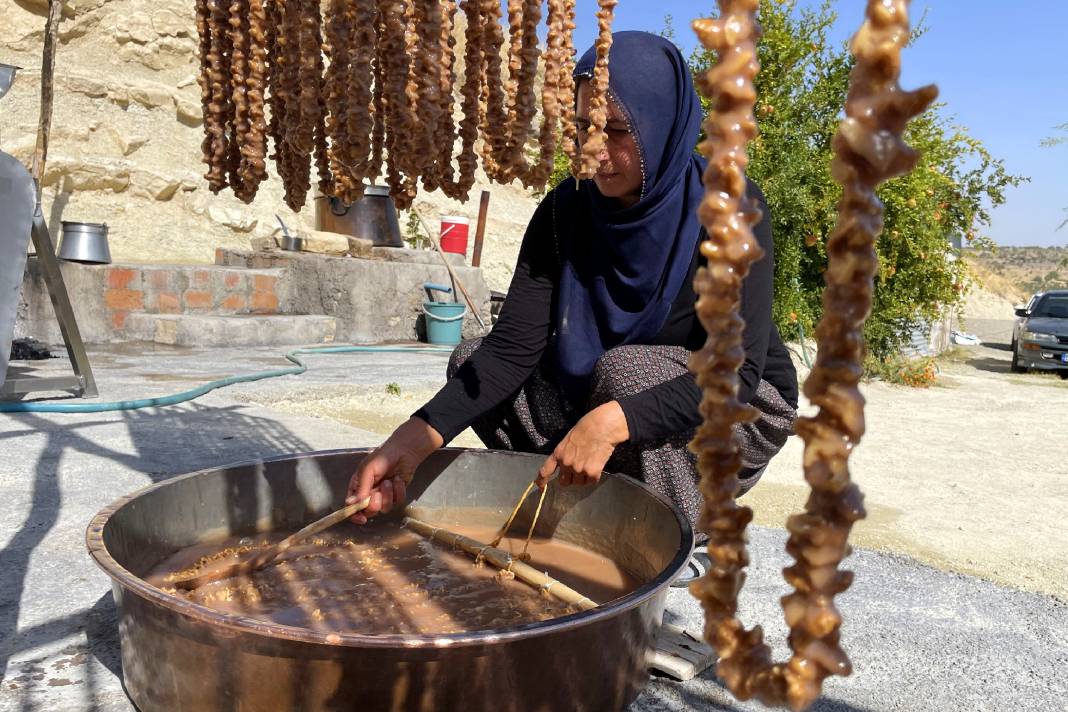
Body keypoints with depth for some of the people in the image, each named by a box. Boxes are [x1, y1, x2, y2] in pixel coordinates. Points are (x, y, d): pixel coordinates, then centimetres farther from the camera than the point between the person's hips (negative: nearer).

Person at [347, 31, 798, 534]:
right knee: (472, 361, -11)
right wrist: (419, 436, -35)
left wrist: (612, 422, -45)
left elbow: (737, 371, -30)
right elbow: (513, 346, -19)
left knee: (625, 371, -34)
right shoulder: (566, 209, -10)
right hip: (602, 393, 5)